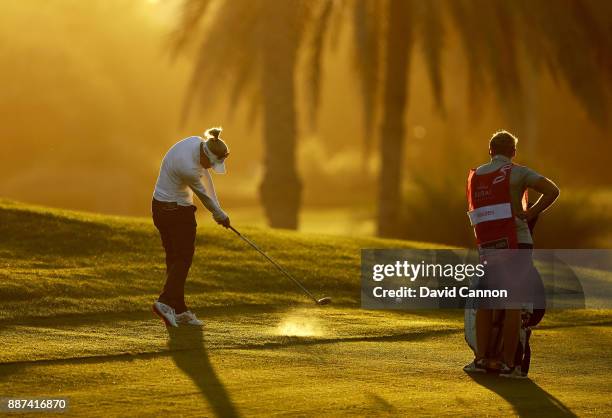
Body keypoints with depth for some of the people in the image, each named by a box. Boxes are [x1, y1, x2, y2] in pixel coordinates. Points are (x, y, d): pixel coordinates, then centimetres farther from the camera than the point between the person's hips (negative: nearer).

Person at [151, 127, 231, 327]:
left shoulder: (198, 142, -6)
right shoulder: (188, 168, -30)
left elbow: (205, 175, 4)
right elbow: (202, 194, -13)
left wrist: (217, 209, 3)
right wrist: (220, 214, 4)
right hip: (178, 211, -10)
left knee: (174, 258, 10)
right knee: (183, 259, -6)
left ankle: (179, 310, 13)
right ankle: (166, 301, -18)